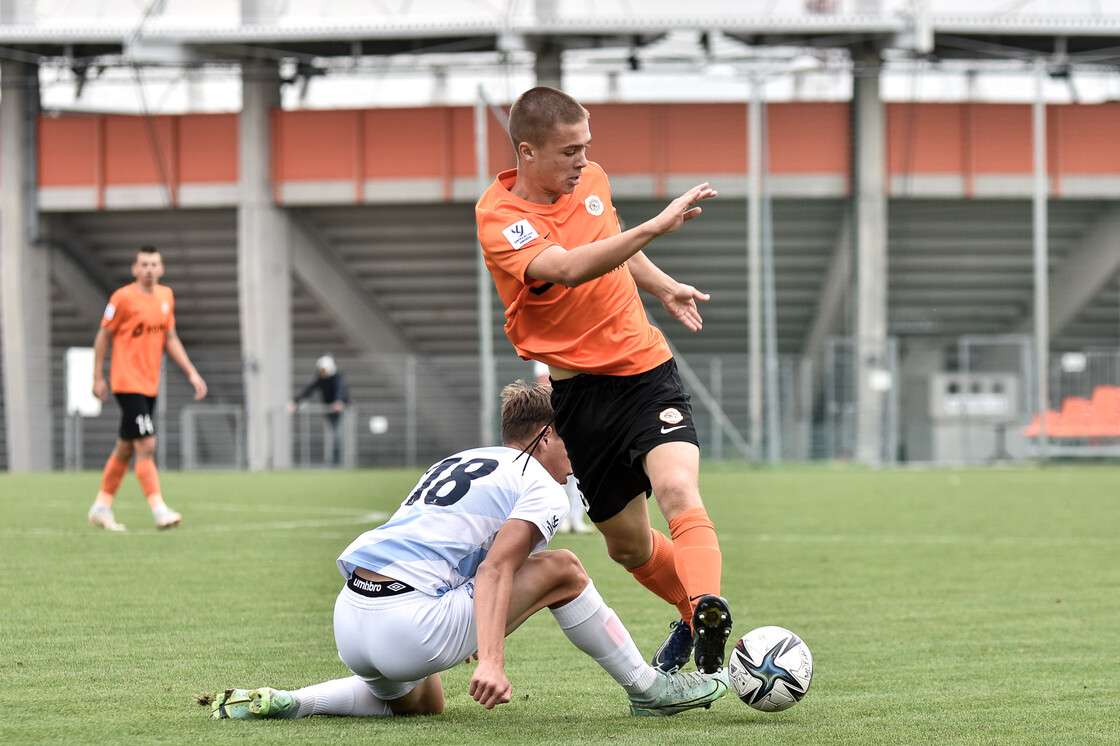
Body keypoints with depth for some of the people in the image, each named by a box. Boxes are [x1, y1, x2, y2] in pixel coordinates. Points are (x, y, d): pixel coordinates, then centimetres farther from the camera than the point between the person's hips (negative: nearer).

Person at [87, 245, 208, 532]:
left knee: (125, 449, 13)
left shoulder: (166, 296, 10)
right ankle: (159, 510, -15)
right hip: (127, 382, -7)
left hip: (150, 384, 7)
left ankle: (101, 507, 23)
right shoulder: (122, 298, -9)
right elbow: (103, 336, -2)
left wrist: (191, 373, 11)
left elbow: (170, 339, 17)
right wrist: (98, 378, -2)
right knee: (146, 446, -14)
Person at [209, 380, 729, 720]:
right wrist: (491, 660, -26)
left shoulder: (456, 462, 26)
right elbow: (495, 569, -15)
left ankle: (282, 703, 15)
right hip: (408, 627, -8)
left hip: (349, 618, 8)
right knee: (560, 569, 4)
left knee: (424, 704, 35)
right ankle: (649, 690, 14)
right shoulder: (542, 489, 1)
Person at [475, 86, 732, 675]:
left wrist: (663, 287, 26)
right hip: (577, 390, -2)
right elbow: (569, 269, -35)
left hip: (644, 368, 2)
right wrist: (654, 227, -42)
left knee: (678, 490, -25)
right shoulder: (500, 220, -16)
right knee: (627, 542, 11)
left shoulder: (591, 181, 3)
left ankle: (709, 613, -43)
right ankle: (693, 617, 36)